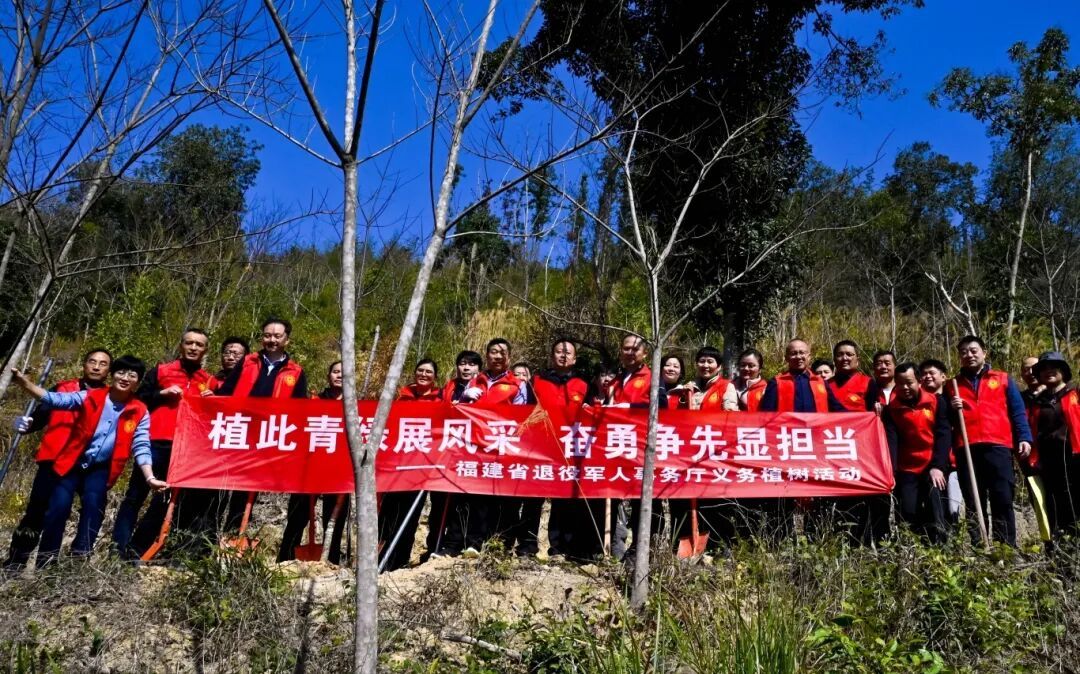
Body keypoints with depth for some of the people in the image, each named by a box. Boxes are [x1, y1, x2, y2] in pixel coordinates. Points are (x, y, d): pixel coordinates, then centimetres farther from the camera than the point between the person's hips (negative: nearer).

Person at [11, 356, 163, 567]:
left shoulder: (139, 412, -4)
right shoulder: (90, 397, -5)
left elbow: (141, 447, -5)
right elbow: (55, 399, -13)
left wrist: (149, 477, -18)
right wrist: (24, 382, -28)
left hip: (100, 468, 1)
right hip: (73, 463, 0)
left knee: (94, 506, -22)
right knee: (59, 506, -14)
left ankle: (80, 558, -13)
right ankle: (45, 563, -1)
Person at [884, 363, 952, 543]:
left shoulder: (937, 402, 0)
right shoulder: (891, 409, 3)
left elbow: (944, 434, -7)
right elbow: (890, 441, -7)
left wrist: (938, 466, -17)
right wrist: (890, 471, -21)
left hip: (934, 467, -1)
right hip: (907, 469, 2)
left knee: (934, 497, -24)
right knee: (907, 512, -8)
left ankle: (939, 543, -21)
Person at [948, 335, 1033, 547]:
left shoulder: (1003, 380, 16)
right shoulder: (952, 385, 19)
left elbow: (1018, 411, 10)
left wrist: (1024, 438, -2)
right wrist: (951, 409, 0)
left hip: (997, 446, -2)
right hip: (966, 449, 2)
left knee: (1003, 499, -6)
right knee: (973, 502, 3)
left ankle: (1006, 548, -2)